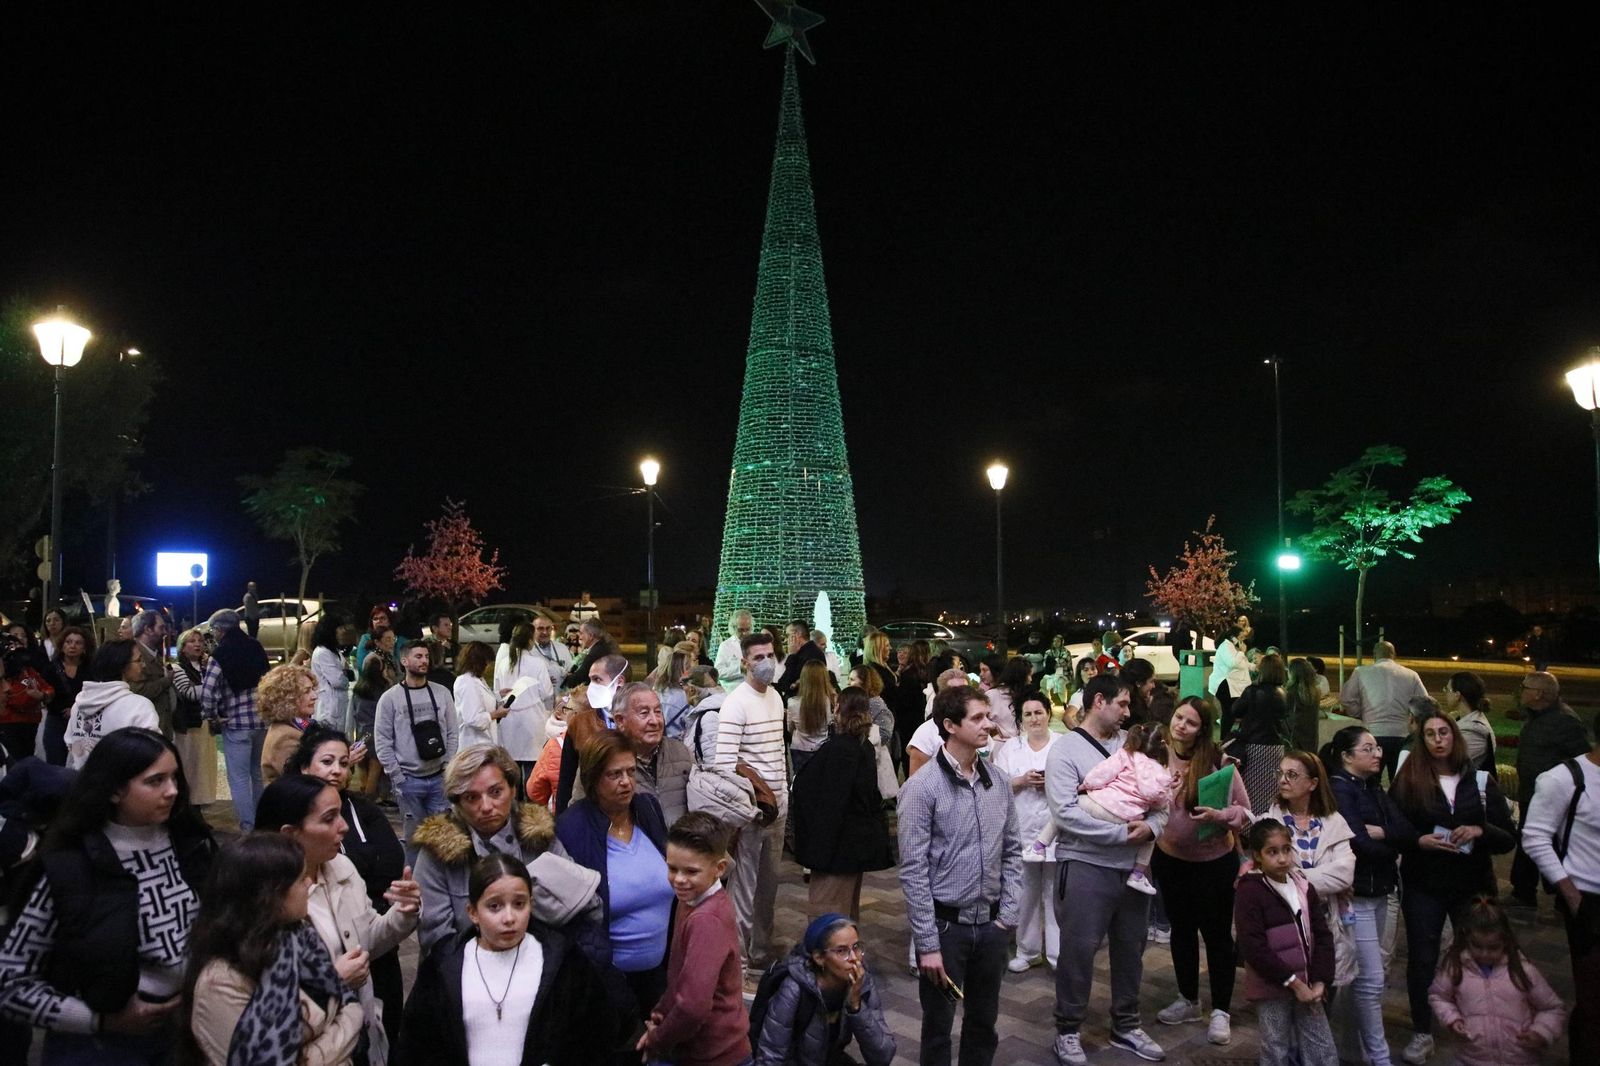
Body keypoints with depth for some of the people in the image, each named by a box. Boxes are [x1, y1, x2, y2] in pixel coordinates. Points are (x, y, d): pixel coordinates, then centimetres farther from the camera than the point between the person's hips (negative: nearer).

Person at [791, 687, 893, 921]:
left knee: (823, 910, -6)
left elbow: (828, 802, -21)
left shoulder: (838, 748, -20)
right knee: (848, 911, 20)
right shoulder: (866, 747, 8)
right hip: (861, 841, 10)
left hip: (840, 842, -10)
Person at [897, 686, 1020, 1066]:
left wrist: (1008, 915, 3)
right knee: (938, 1026, 12)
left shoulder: (998, 782, 2)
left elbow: (1011, 852, 10)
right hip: (946, 924, -5)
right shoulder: (922, 787, -15)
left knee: (984, 1024, 18)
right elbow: (913, 870, -15)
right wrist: (927, 943, -15)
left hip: (991, 925, 5)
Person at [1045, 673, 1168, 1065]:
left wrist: (1151, 827, -15)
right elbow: (1066, 812, -20)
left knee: (1131, 948, 17)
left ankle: (1126, 1025, 35)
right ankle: (1068, 1029, 20)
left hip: (1134, 865, 6)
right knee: (1078, 950, 3)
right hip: (1086, 867, -5)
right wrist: (1121, 832, -21)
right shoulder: (1065, 750, -11)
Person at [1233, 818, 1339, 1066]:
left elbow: (1322, 936, 6)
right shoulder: (1249, 892, -13)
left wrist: (1319, 981, -6)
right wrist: (1292, 982, -16)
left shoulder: (1304, 888, 6)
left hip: (1306, 986, 5)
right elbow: (1253, 948, -18)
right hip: (1271, 989, -5)